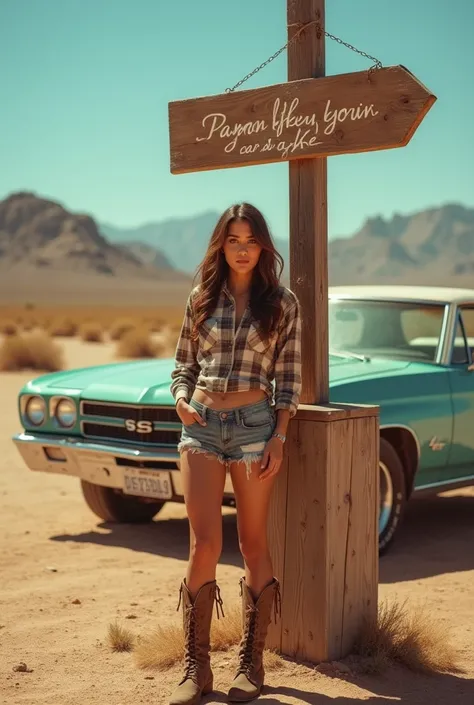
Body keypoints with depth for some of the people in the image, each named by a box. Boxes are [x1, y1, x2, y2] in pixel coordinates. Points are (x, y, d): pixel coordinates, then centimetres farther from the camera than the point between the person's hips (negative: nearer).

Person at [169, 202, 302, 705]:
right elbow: (183, 365, 14)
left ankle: (251, 664, 17)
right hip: (201, 425, 2)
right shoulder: (200, 299, 8)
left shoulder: (282, 303, 2)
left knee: (253, 544, 5)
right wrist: (182, 400, -5)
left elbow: (288, 379, 1)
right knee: (204, 544, -4)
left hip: (254, 423, -1)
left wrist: (278, 438, -7)